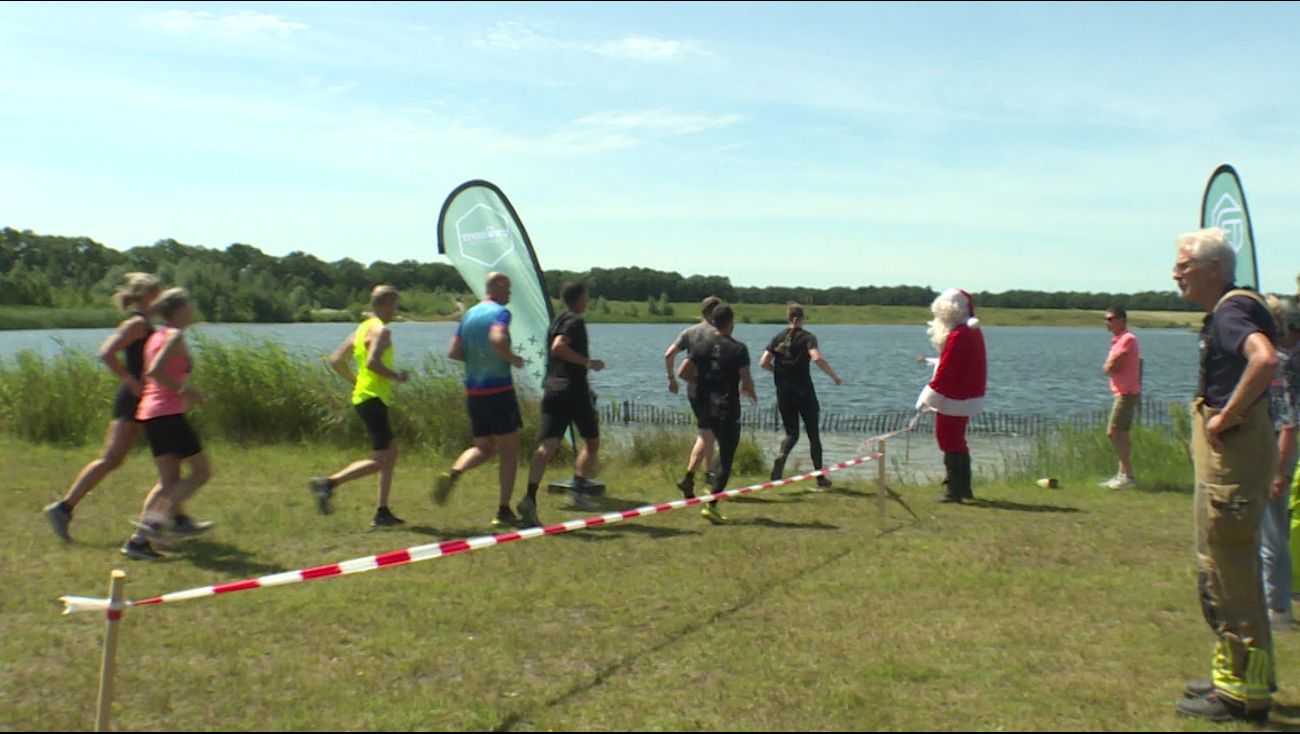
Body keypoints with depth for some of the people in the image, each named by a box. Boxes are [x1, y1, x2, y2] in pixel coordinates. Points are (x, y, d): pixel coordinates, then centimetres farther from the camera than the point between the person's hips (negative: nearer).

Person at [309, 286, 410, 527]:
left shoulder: (361, 329, 16)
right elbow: (372, 362, -27)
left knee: (391, 453, 14)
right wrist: (397, 376, -14)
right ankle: (328, 483, -14)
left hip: (363, 396, 10)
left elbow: (336, 360, 16)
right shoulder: (381, 330, -12)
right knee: (379, 460, -9)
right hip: (374, 399, -10)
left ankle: (382, 512, 14)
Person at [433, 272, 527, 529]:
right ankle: (504, 512, 2)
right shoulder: (500, 312, -8)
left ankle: (452, 474, -10)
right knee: (509, 450, 3)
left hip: (473, 390, 7)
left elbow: (454, 352, 11)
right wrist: (512, 359, -12)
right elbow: (498, 339, -29)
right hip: (499, 389, -7)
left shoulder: (469, 315, 13)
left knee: (484, 447, 18)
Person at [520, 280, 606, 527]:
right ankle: (578, 488, 4)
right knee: (592, 442, 15)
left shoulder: (555, 322, 20)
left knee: (546, 447, -7)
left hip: (551, 391, 6)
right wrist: (588, 362, -14)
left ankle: (530, 498, -23)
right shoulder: (576, 322, -6)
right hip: (574, 391, -6)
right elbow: (559, 347, -21)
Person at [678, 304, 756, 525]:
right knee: (726, 459, 1)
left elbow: (683, 372, -2)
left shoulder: (700, 345, 2)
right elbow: (747, 381, -11)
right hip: (727, 409, -5)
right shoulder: (738, 349, -9)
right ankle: (712, 505, -6)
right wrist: (750, 392, 11)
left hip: (703, 405, 5)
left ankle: (689, 477, 12)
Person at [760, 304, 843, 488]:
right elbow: (817, 358, -22)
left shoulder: (778, 338, 6)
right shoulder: (807, 337, -5)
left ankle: (781, 457, -21)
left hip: (783, 393, 3)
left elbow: (764, 363, 0)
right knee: (813, 434, 10)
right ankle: (820, 476, 14)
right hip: (804, 392, -3)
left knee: (792, 433, 11)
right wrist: (834, 376, -11)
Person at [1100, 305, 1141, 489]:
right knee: (1121, 434, 12)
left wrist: (1109, 366, 0)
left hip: (1127, 393, -10)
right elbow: (1110, 367, 15)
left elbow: (1109, 367, -19)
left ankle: (1128, 476, -10)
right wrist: (1111, 366, -4)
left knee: (1113, 433, -11)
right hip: (1124, 392, 10)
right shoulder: (1119, 340, 17)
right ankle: (1123, 474, 17)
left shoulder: (1127, 339, -15)